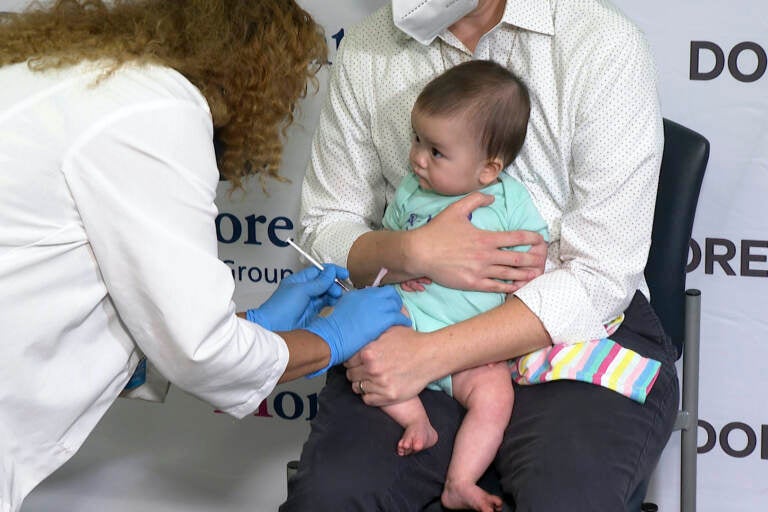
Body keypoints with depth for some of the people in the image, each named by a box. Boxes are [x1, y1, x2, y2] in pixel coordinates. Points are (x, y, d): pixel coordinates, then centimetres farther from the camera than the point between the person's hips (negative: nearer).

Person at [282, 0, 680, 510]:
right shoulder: (367, 48, 2)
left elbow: (602, 279, -15)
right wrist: (410, 253, -16)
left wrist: (431, 354, -21)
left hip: (583, 326, -2)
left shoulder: (604, 43, -11)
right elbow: (324, 229, 7)